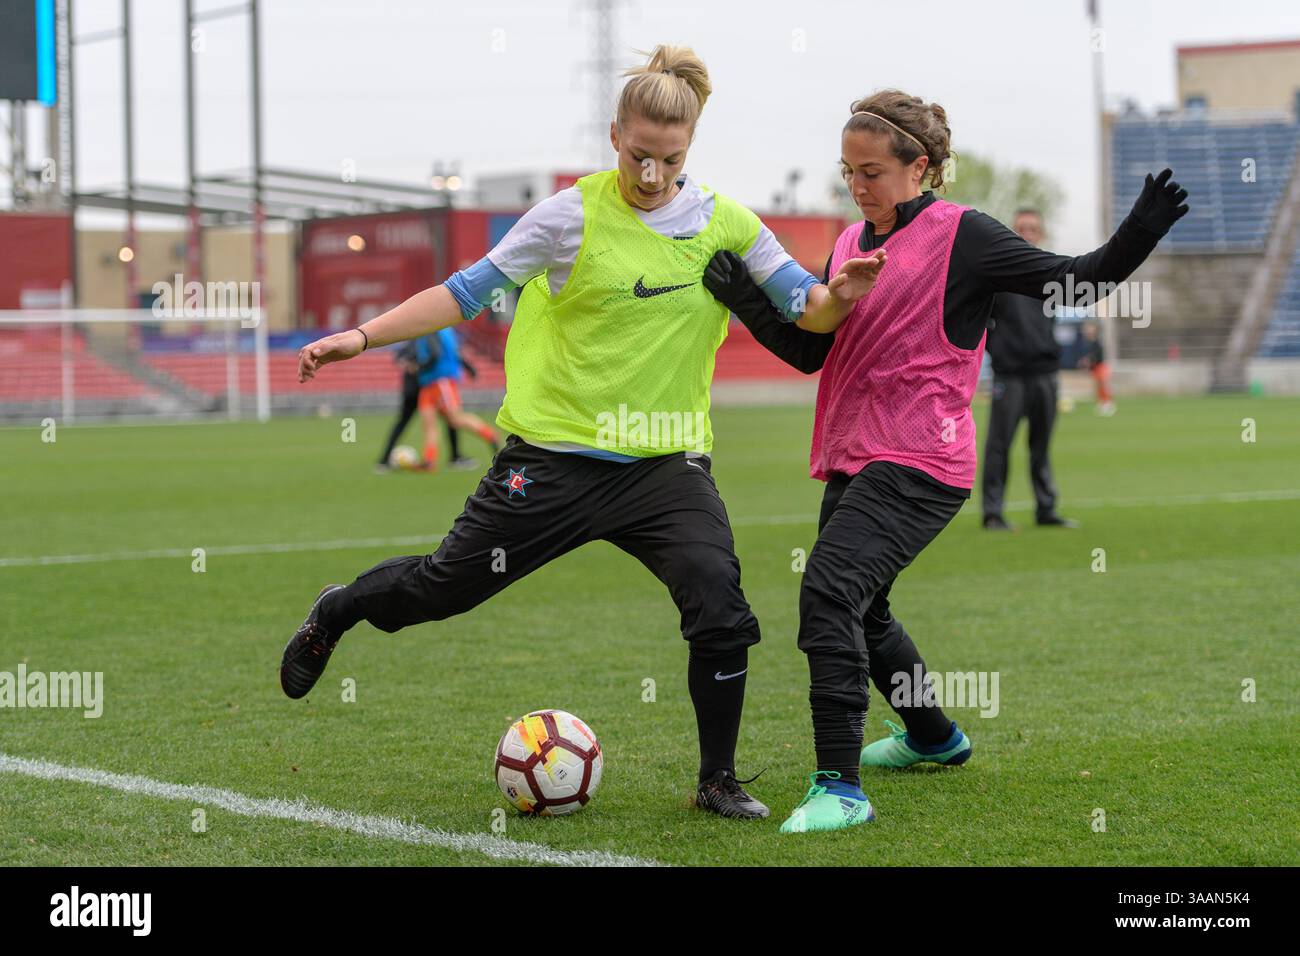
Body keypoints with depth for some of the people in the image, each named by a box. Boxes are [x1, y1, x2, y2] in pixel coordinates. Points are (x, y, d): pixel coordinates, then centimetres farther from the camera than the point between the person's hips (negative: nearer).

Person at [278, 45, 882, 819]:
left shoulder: (725, 223, 1)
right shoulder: (575, 214, -7)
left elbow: (803, 306, 5)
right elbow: (469, 291, -3)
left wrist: (839, 296, -19)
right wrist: (362, 337, -10)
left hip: (667, 460, 2)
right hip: (556, 453, -2)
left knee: (720, 604, -18)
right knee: (449, 583, 9)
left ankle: (719, 780, 0)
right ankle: (337, 613, 42)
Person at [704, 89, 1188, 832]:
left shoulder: (961, 235, -7)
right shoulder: (852, 244, 14)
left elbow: (1071, 281, -9)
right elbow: (809, 351, 13)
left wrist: (1137, 237, -25)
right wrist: (744, 297, 1)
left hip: (919, 463, -9)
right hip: (854, 458, 9)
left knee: (830, 589, -25)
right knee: (860, 611, 22)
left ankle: (840, 787, -24)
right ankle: (934, 738, 48)